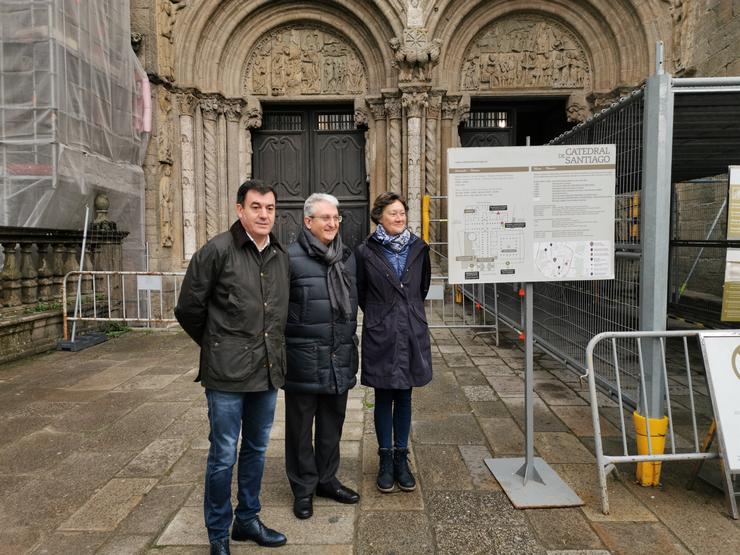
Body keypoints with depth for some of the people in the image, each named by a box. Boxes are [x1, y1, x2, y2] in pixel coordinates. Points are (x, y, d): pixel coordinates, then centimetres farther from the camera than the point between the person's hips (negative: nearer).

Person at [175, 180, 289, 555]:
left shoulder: (281, 256, 7)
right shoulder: (218, 250, -10)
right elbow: (188, 310, -5)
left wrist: (270, 348, 13)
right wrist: (218, 346, 6)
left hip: (268, 370, 6)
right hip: (228, 373, -5)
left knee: (256, 450, 18)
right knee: (223, 455, 5)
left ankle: (247, 520, 37)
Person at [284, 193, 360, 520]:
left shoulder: (347, 257, 10)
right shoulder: (291, 258, -11)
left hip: (340, 358, 6)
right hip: (304, 359, -5)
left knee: (332, 424, 17)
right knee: (300, 426, 10)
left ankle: (327, 479, 35)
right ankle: (303, 488, 27)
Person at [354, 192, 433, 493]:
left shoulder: (418, 248, 2)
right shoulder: (366, 251, -6)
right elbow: (360, 292, 5)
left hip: (412, 333, 3)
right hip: (380, 335, -2)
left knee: (404, 396, 12)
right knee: (384, 398, 8)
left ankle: (401, 457, 24)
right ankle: (386, 460, 22)